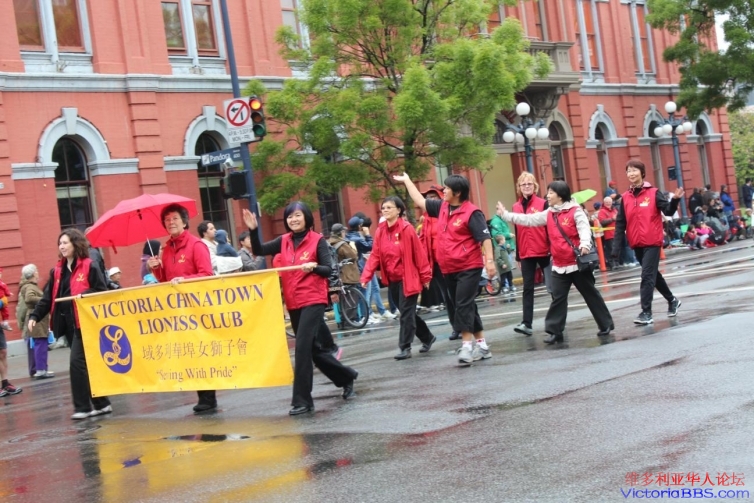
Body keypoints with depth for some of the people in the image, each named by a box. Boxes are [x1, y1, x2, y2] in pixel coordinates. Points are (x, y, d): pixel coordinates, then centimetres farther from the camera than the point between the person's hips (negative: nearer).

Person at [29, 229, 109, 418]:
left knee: (77, 362, -11)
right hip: (67, 323, 7)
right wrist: (35, 316, 1)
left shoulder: (89, 267, -4)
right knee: (85, 364, 9)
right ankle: (101, 403, 16)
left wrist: (85, 296, -22)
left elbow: (102, 292, -6)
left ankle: (83, 407, -3)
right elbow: (47, 297, 13)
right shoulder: (57, 271, 14)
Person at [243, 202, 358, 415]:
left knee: (302, 347, -13)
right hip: (293, 303, 6)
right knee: (312, 348, 14)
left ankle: (302, 400, -8)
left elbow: (328, 270, -9)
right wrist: (253, 229, -10)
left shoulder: (317, 240, -5)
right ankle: (346, 376, 35)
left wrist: (314, 266, -29)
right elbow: (259, 250, 4)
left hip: (313, 301, -6)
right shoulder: (283, 241, 9)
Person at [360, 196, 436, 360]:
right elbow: (375, 255, 3)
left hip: (408, 278, -6)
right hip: (392, 280, 7)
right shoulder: (380, 231, 5)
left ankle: (405, 347, 0)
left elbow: (419, 253, -10)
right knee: (407, 312, 15)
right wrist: (366, 276, -8)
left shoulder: (407, 229, -12)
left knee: (406, 313, -6)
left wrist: (425, 276, -9)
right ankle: (427, 338, 32)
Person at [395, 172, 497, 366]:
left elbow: (485, 237, -16)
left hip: (469, 267, -8)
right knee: (465, 306, 11)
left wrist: (489, 260, -25)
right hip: (449, 269, 8)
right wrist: (406, 181, 27)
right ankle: (481, 344, 19)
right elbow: (420, 201, 22)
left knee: (463, 305, -14)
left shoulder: (471, 212, -12)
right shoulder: (442, 207, 10)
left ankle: (467, 345, -13)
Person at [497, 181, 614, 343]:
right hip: (559, 265, 5)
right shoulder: (548, 214, 10)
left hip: (578, 263, -5)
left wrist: (585, 245, -38)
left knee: (591, 294, 5)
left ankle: (606, 325, 17)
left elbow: (584, 228, -19)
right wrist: (505, 214, 12)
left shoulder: (575, 211, -7)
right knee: (558, 298, 4)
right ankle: (555, 331, 7)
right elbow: (528, 220, 13)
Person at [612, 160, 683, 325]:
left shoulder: (653, 193, -5)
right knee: (652, 274, 17)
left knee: (647, 276, -10)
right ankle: (672, 300, 36)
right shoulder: (625, 197, 5)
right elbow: (620, 224, 4)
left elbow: (668, 211, -11)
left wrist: (675, 200, -32)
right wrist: (616, 247, -2)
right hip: (636, 244, 5)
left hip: (652, 242, -5)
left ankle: (646, 312, -8)